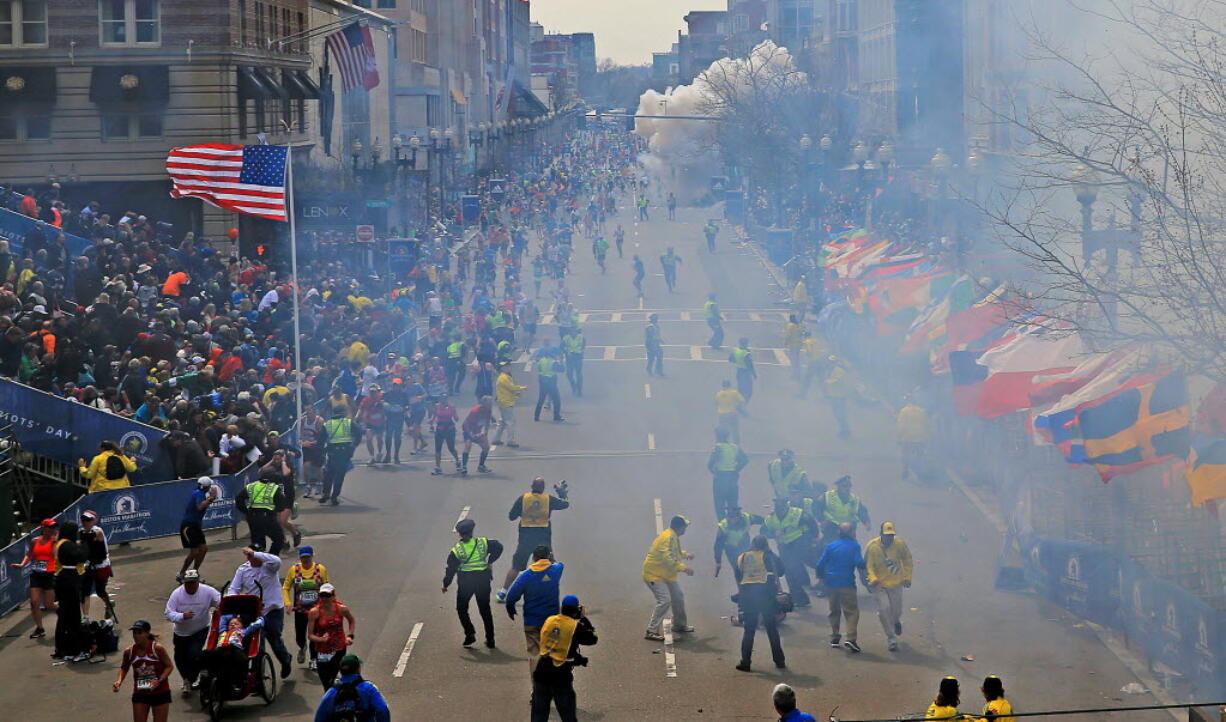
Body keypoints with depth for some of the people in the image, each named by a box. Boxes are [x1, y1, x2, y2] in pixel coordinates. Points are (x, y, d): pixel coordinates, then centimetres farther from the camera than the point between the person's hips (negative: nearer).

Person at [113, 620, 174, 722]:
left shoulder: (157, 648, -17)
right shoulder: (129, 652, -6)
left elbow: (169, 666, -9)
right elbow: (124, 668, 12)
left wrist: (159, 680, -23)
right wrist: (119, 681, -6)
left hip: (160, 692, -3)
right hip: (140, 693, 3)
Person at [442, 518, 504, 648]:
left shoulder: (456, 551, -8)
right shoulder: (483, 543, -4)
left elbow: (450, 569, -4)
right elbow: (498, 547, -7)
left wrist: (445, 585, 7)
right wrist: (490, 562, 1)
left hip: (465, 583, -2)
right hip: (483, 580, 2)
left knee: (462, 609, 16)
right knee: (485, 610, 13)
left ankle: (470, 634, 2)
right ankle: (490, 639, 13)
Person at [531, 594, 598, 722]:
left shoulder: (549, 621, 4)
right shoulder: (576, 626, -8)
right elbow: (592, 639, 5)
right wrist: (584, 618, 15)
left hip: (542, 670, 4)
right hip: (561, 674, -4)